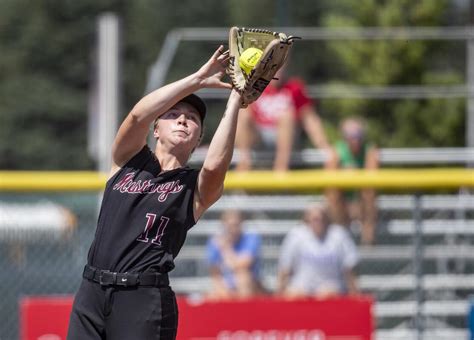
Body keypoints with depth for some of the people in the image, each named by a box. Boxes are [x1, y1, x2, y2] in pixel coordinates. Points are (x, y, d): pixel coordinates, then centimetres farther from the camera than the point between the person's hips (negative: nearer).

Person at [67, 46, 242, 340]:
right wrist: (198, 79, -10)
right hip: (91, 293, 3)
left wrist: (235, 102, -15)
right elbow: (138, 115, -5)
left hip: (144, 300, -3)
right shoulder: (129, 160, 14)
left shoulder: (196, 187, 7)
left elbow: (215, 165, -17)